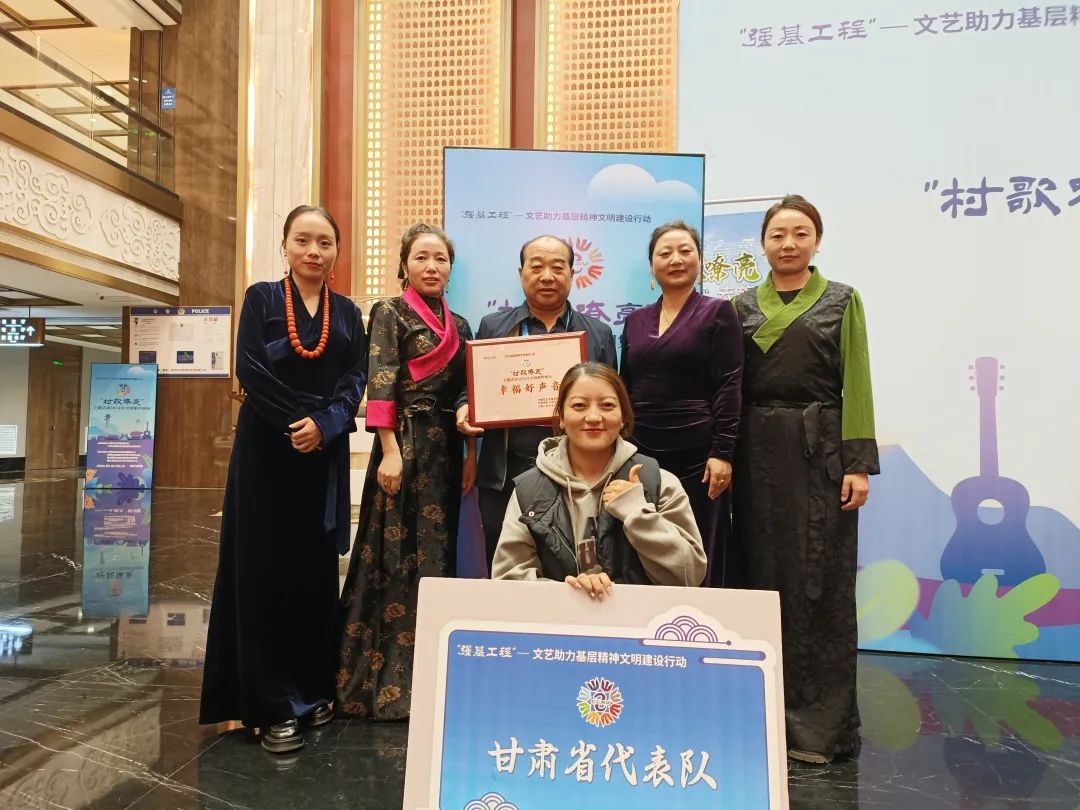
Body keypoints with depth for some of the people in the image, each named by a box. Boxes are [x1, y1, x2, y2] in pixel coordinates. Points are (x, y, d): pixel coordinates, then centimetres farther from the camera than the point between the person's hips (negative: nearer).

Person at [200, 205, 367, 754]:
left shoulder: (347, 313, 11)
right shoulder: (261, 298, 2)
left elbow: (356, 380, 0)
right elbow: (250, 371, -9)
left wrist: (323, 425, -15)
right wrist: (298, 421, -15)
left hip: (325, 456, 3)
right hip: (266, 452, -3)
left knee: (317, 572, 8)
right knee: (266, 572, 0)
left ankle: (315, 690, 21)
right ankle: (272, 705, 9)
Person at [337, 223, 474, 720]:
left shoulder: (459, 326, 16)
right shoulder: (390, 313, -1)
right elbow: (380, 386, -11)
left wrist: (471, 455, 9)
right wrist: (390, 452, -19)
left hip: (446, 449, 7)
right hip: (405, 443, -6)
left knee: (437, 552, 10)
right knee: (396, 553, -4)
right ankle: (385, 679, 8)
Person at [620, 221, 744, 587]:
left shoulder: (718, 312, 0)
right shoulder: (635, 321, 13)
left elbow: (729, 387, -6)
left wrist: (722, 453, -14)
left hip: (696, 455, -4)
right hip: (641, 454, 4)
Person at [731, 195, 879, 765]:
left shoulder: (842, 301, 5)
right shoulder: (744, 306, 11)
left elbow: (855, 385, -2)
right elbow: (732, 386, 7)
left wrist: (858, 463, -10)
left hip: (819, 449, -2)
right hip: (759, 451, 3)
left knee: (821, 579, 1)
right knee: (764, 576, 7)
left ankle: (820, 723, 13)